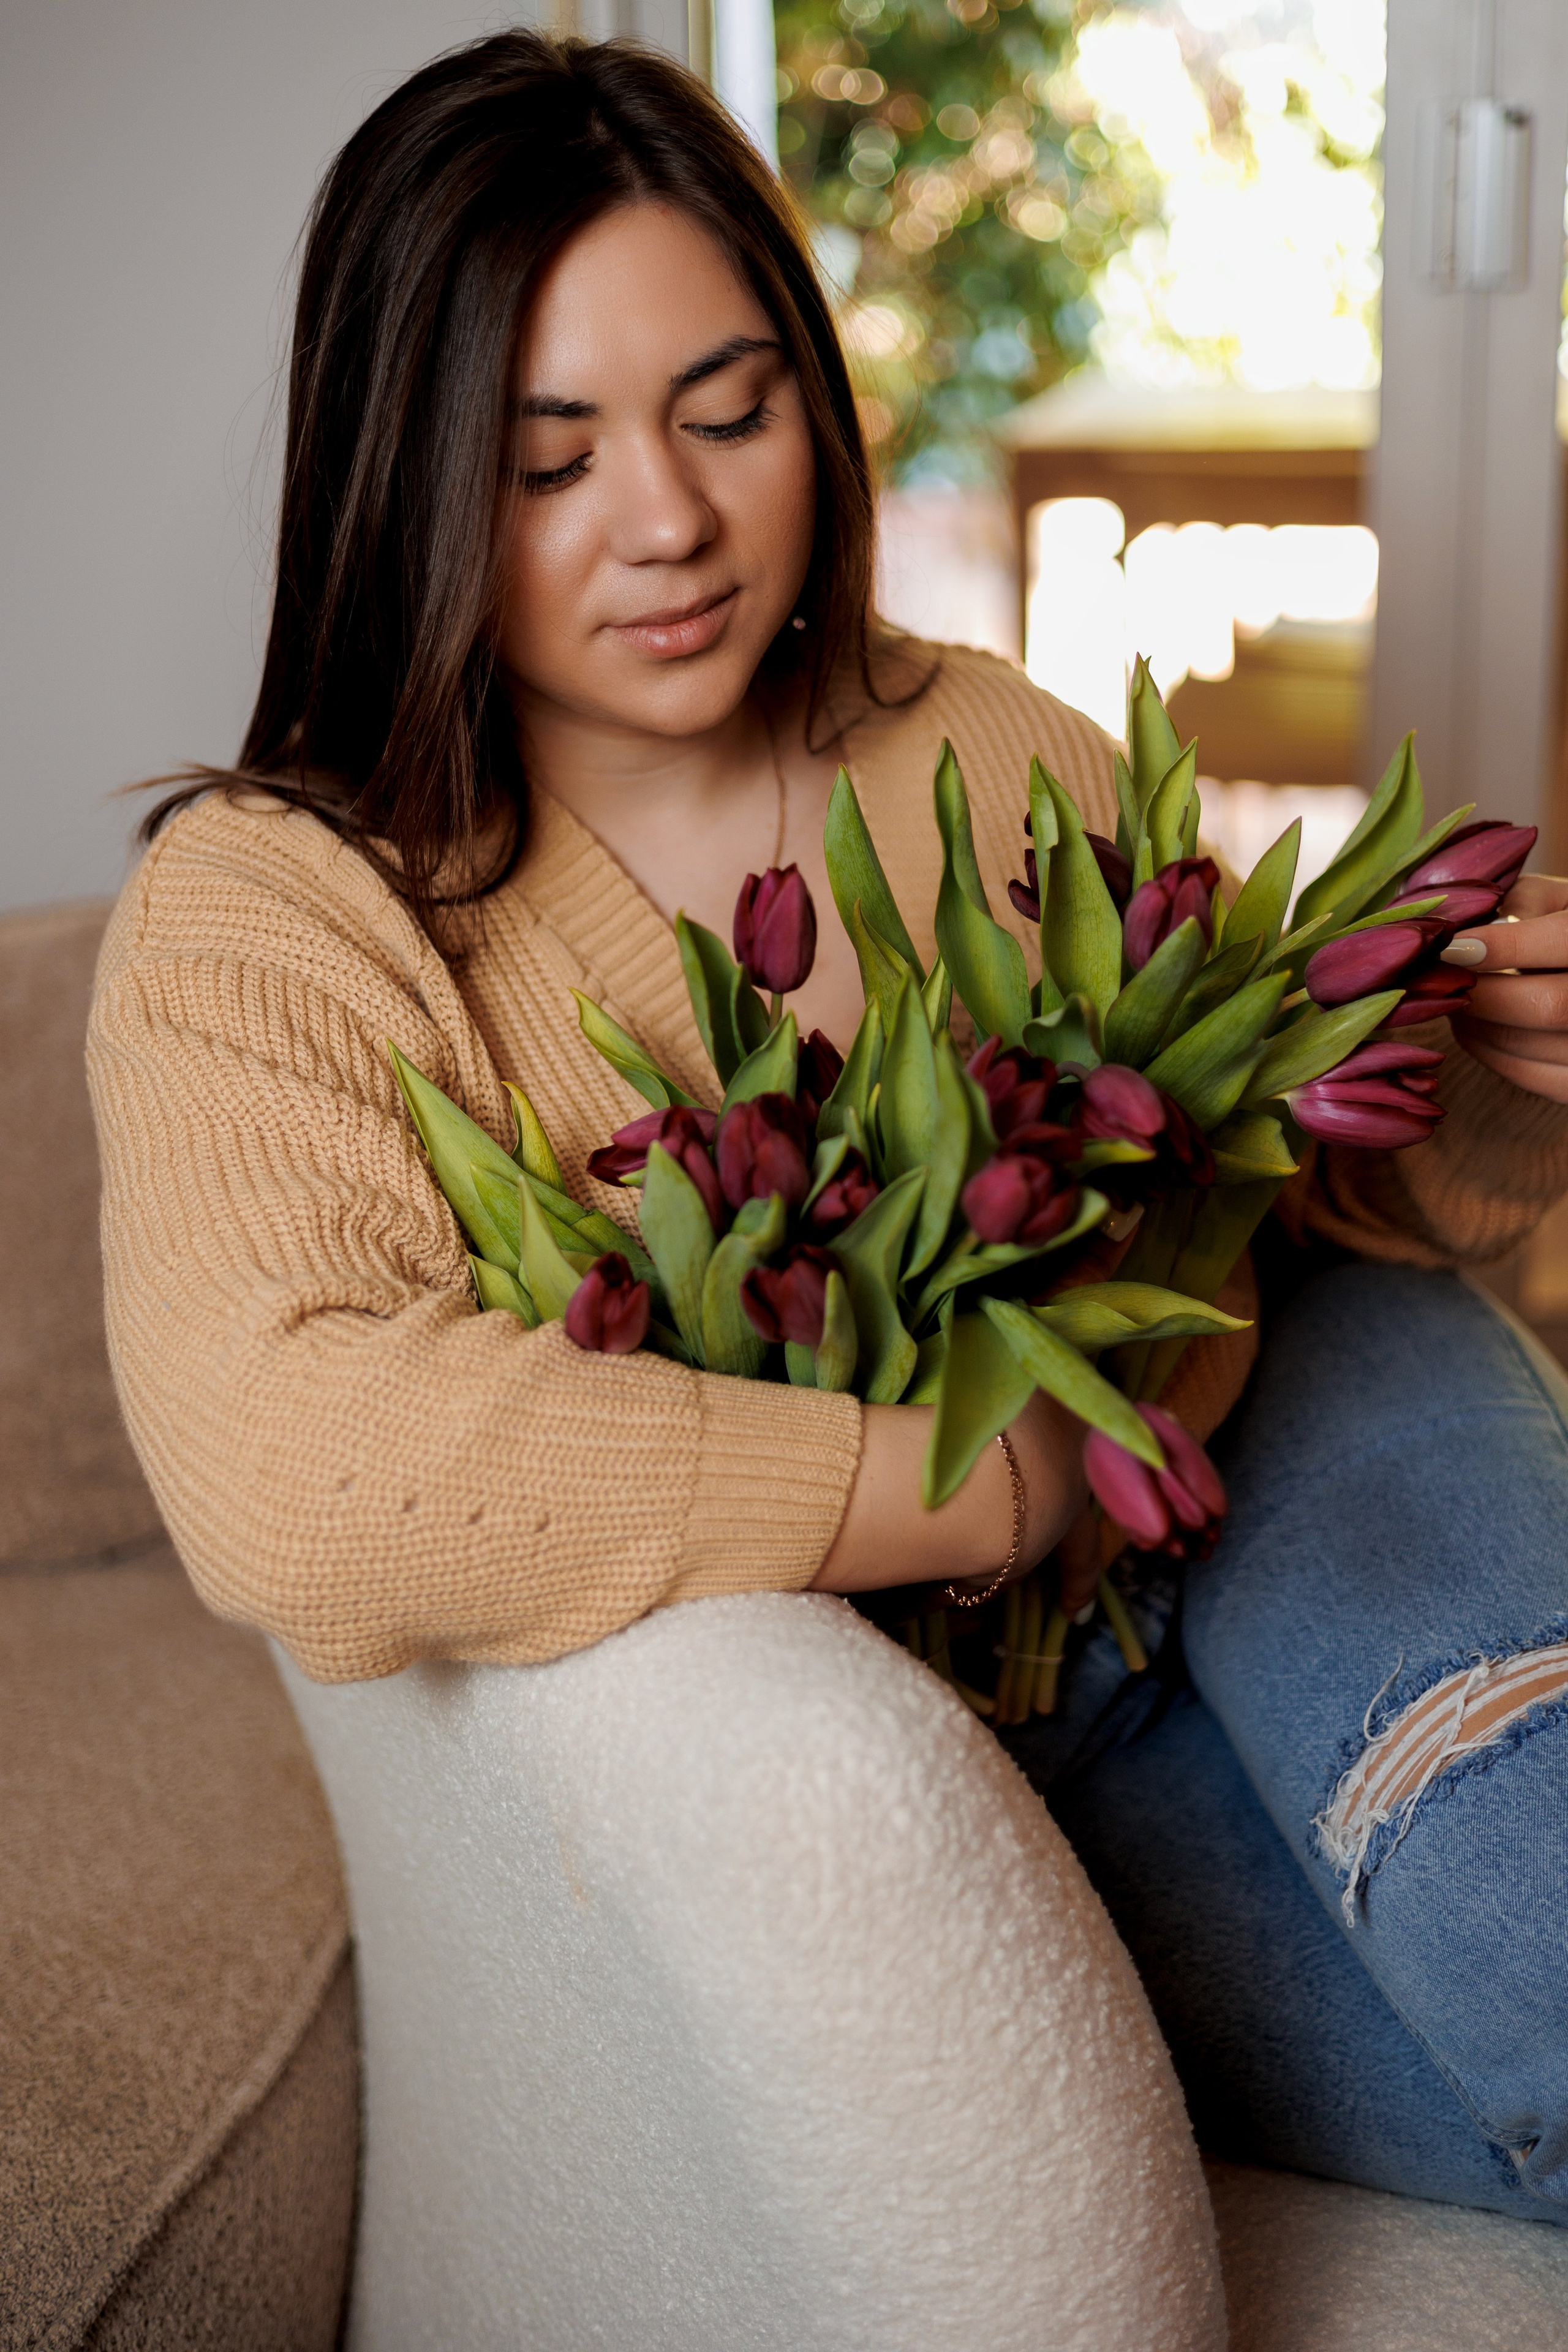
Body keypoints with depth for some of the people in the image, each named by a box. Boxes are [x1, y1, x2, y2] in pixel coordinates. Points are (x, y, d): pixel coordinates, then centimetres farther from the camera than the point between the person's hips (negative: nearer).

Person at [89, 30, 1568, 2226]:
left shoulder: (999, 762, 2)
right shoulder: (266, 911, -12)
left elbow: (1328, 1187, 8)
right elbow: (282, 1470, -30)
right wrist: (1000, 1478, -28)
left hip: (1171, 1613, 5)